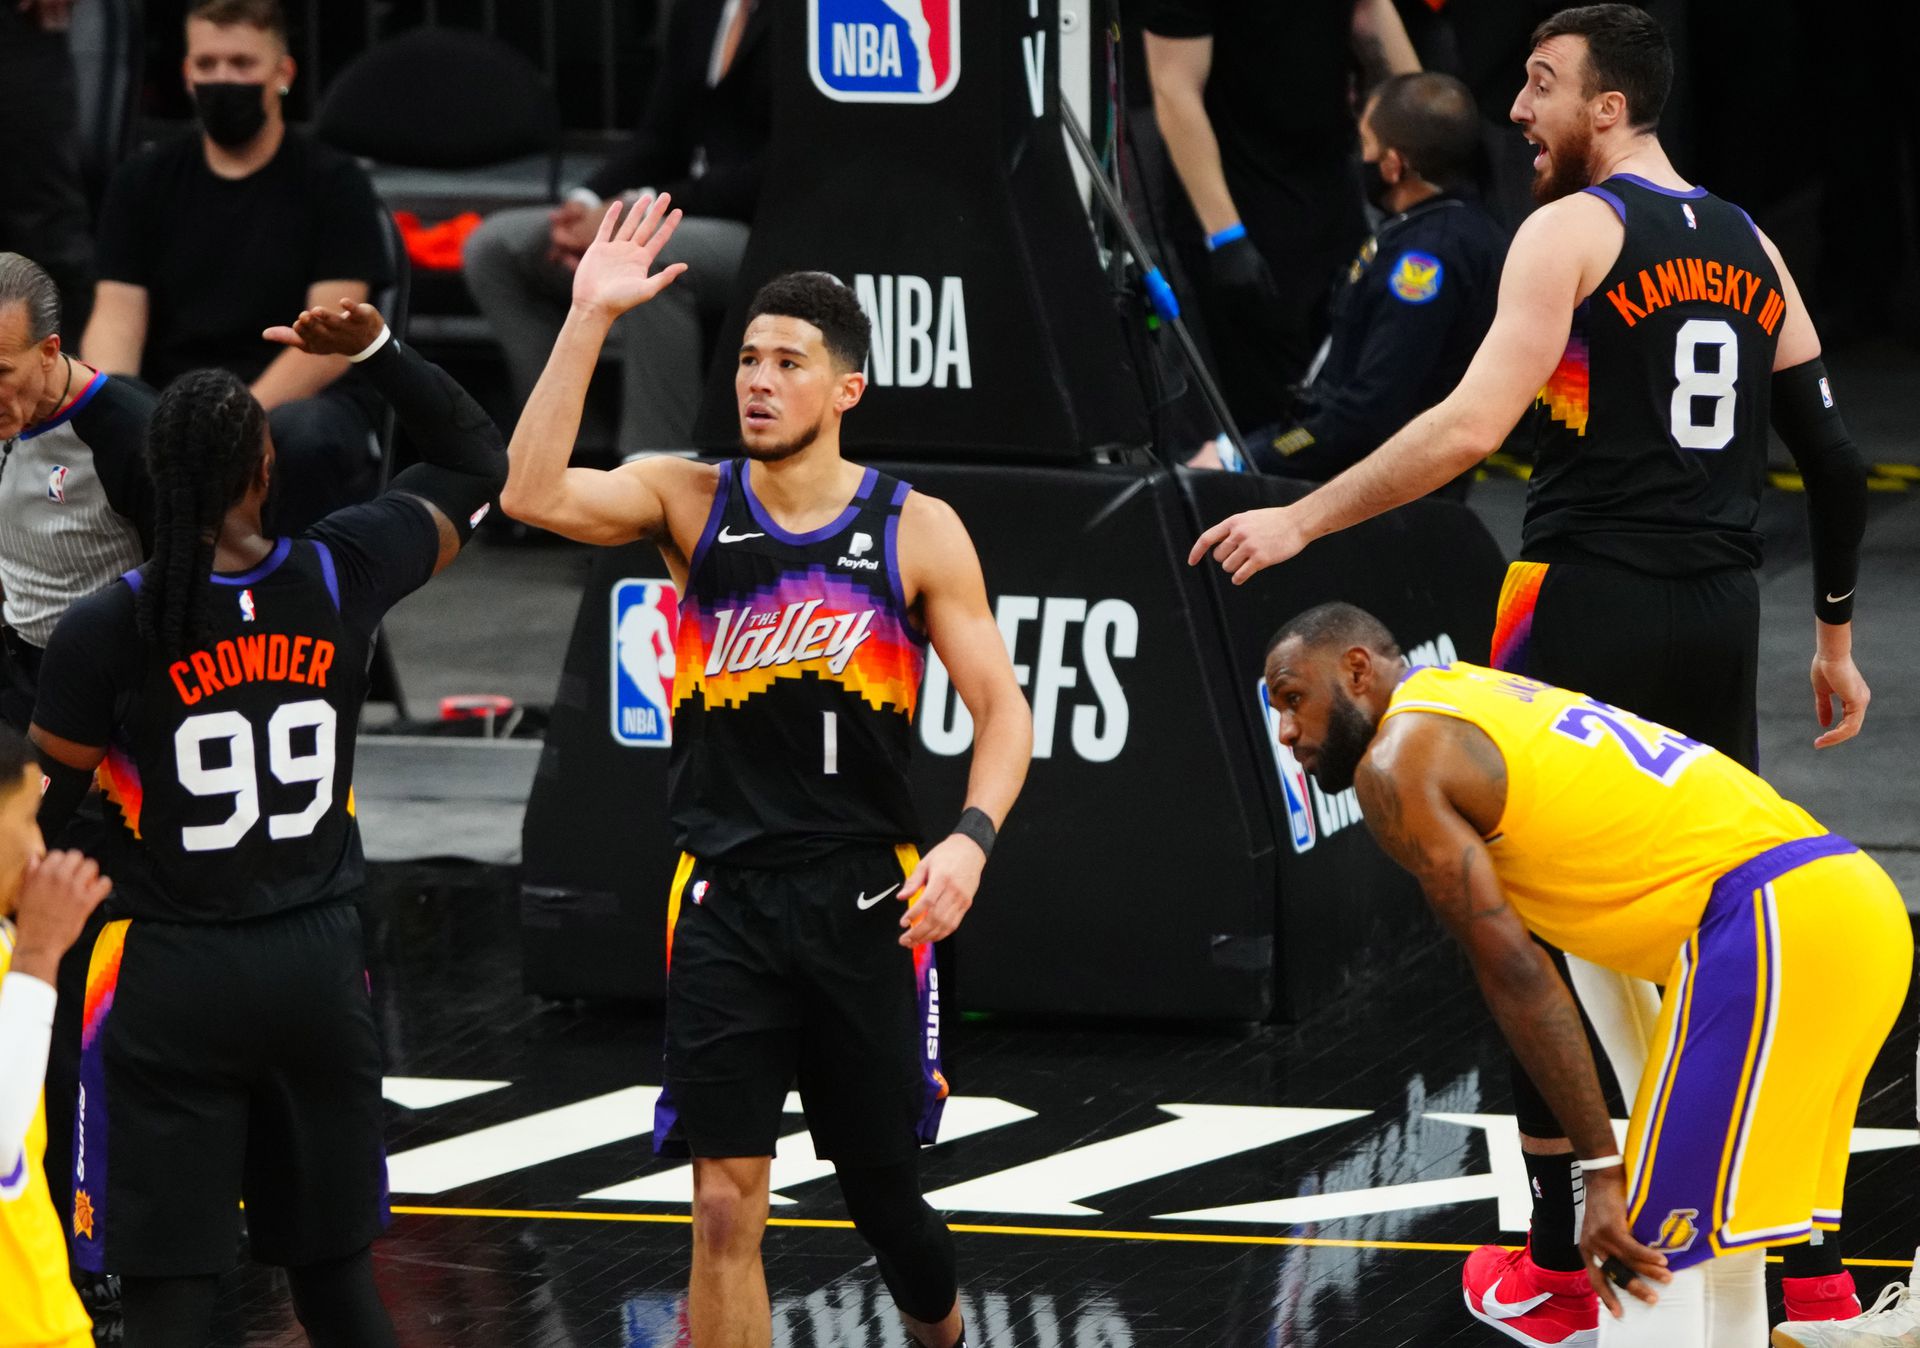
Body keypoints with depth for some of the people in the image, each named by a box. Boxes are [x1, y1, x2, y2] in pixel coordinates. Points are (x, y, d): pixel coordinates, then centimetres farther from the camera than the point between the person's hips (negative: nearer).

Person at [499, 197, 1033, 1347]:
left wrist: (972, 838, -17)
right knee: (726, 1202, -5)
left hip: (866, 903, 0)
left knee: (882, 1185, 12)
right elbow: (534, 494, -17)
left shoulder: (918, 532, -1)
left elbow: (1003, 709, 1)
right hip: (726, 901, 0)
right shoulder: (689, 501, 1)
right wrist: (590, 320, -21)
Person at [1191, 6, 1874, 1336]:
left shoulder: (1571, 230, -7)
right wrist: (1835, 641, 23)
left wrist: (1303, 520, -16)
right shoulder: (1749, 246, 13)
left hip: (1587, 604, -6)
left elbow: (1474, 425, -19)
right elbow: (1838, 460, 13)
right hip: (1719, 619, 6)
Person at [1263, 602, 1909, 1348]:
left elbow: (1515, 974, -7)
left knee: (1645, 1261, -4)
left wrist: (1602, 1167, -7)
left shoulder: (1396, 764, 0)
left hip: (1766, 924, -9)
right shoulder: (1491, 696, 27)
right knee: (1711, 1243, 20)